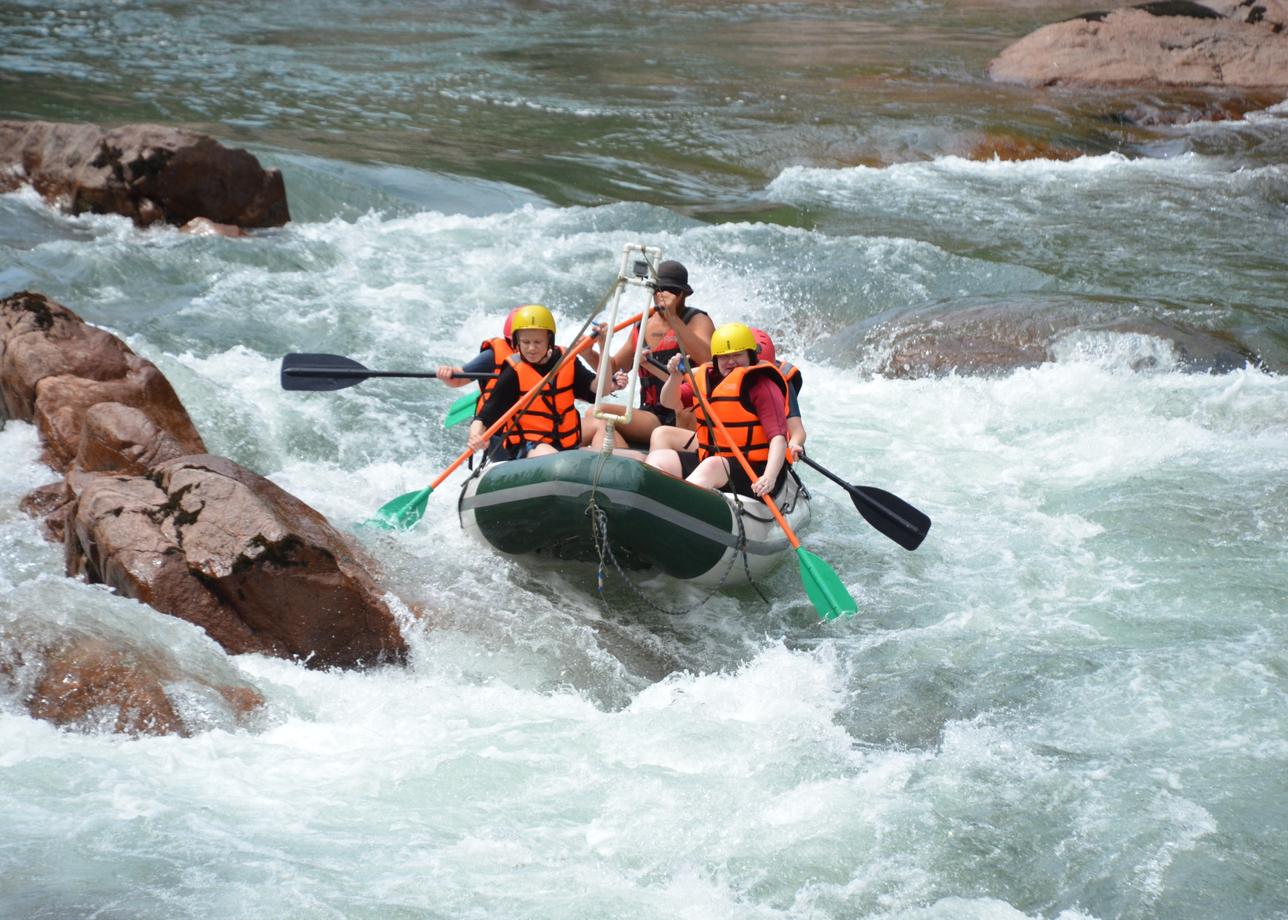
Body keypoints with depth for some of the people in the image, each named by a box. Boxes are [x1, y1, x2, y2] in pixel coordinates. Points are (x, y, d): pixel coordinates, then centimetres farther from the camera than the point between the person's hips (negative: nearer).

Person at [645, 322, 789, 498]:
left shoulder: (761, 385, -8)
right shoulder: (707, 377, 14)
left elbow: (778, 437, -18)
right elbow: (669, 403, 19)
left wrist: (769, 477, -35)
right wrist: (675, 377, -4)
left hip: (754, 470, -7)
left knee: (712, 467, -36)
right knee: (659, 457, -9)